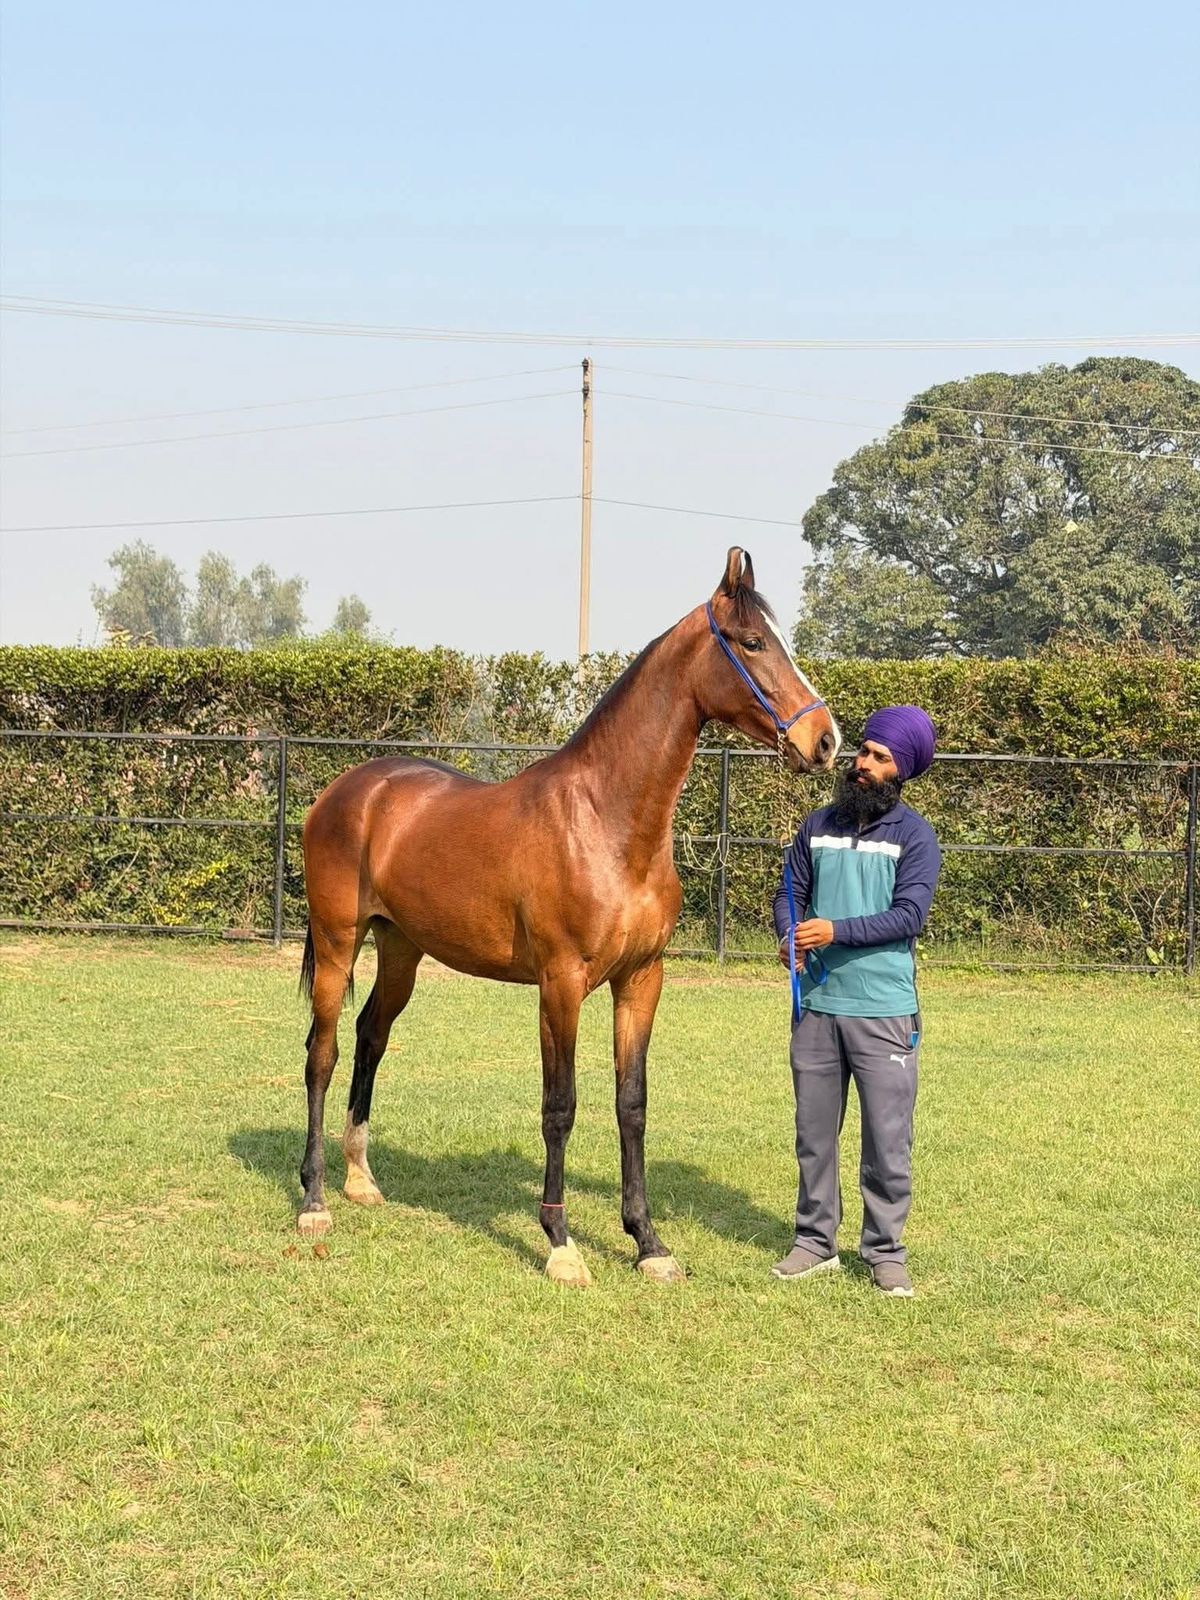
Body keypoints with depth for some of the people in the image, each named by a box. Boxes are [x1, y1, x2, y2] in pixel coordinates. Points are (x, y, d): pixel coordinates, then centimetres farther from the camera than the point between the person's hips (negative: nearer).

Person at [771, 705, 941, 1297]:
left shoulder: (913, 835, -2)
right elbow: (790, 893, 11)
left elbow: (909, 914, -11)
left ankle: (885, 1251, 11)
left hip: (884, 1010, -4)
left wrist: (836, 931, -21)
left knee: (887, 1139, -1)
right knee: (813, 1133, 11)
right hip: (815, 1004, 4)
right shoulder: (819, 826, 10)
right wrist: (789, 936, -11)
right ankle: (815, 1241, 22)